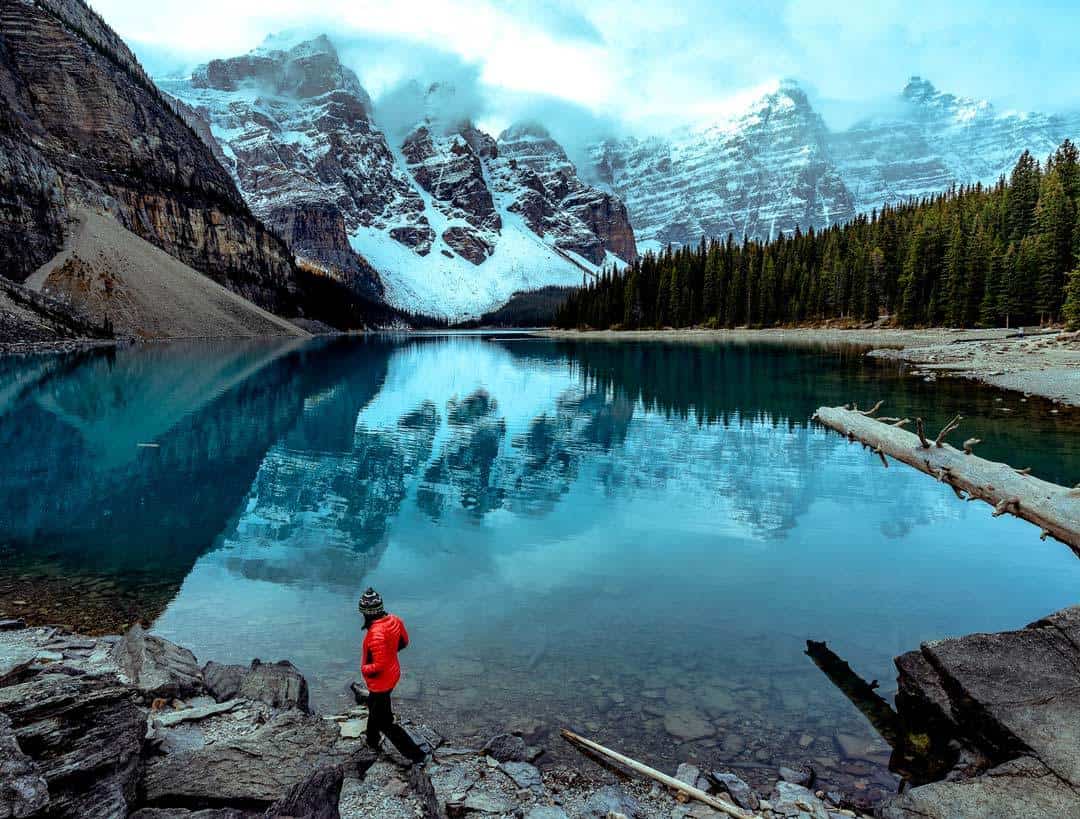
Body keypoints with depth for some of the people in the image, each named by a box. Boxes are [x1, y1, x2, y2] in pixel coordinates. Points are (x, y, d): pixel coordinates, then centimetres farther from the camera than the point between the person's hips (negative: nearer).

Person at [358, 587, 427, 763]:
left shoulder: (376, 634, -36)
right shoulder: (394, 620, -11)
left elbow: (379, 665, -31)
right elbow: (404, 642, 6)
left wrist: (364, 669, -14)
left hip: (380, 681, -9)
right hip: (393, 673, 9)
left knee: (385, 722, 8)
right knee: (374, 706, 33)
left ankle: (416, 754, 12)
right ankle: (372, 741, 56)